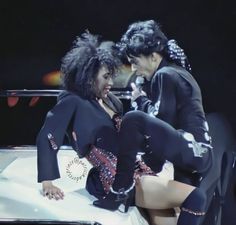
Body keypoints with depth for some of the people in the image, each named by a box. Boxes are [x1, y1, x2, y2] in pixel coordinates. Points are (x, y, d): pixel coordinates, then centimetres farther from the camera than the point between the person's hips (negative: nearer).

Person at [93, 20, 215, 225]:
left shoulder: (165, 75, -6)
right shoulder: (175, 73, 23)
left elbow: (160, 120, -12)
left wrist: (141, 99, 3)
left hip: (191, 150, -11)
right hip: (199, 155, 11)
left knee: (133, 119, -26)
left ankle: (121, 192, -20)